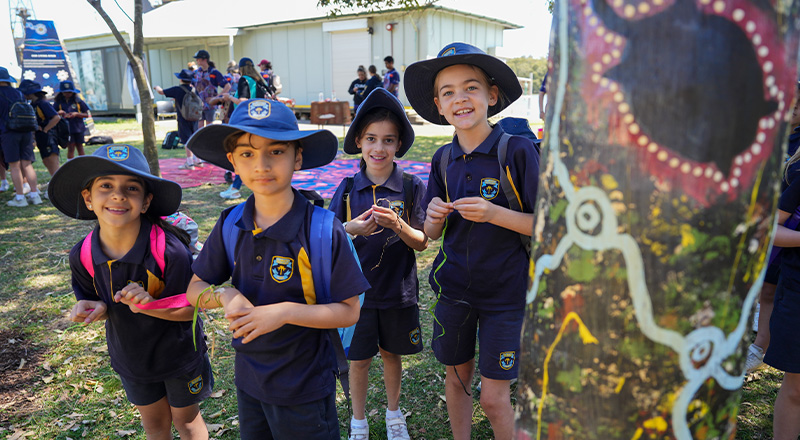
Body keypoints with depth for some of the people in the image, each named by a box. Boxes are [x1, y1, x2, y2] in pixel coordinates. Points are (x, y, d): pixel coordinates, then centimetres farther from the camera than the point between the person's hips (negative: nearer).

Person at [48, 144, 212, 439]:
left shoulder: (169, 251, -31)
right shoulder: (82, 256, -16)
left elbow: (190, 309, -20)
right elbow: (102, 304, 0)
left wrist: (148, 305, -36)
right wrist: (95, 310, -23)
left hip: (179, 354, -4)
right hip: (131, 358, 4)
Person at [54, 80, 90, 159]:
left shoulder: (78, 101, 2)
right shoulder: (58, 102, 3)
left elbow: (86, 114, 3)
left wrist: (76, 114, -12)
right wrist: (58, 113, -16)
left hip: (78, 127, 1)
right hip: (66, 128, -1)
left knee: (80, 147, 7)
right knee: (71, 147, -8)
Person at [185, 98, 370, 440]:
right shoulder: (230, 226, -6)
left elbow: (349, 311, -16)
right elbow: (194, 289, 3)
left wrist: (285, 312, -28)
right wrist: (225, 294, -18)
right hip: (248, 381, 5)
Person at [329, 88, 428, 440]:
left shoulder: (411, 187, -8)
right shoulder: (348, 189, -6)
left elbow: (421, 243, -7)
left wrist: (397, 225, -26)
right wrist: (350, 230, -25)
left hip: (398, 291, 0)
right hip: (357, 289, 0)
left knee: (391, 353, 17)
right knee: (359, 358, 11)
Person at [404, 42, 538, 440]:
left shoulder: (517, 151, -14)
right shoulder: (443, 160, 1)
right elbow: (432, 234, 7)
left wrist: (494, 214, -26)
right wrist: (434, 218, -15)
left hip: (504, 291, -4)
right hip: (453, 286, 4)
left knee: (494, 398, 5)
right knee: (456, 377, 19)